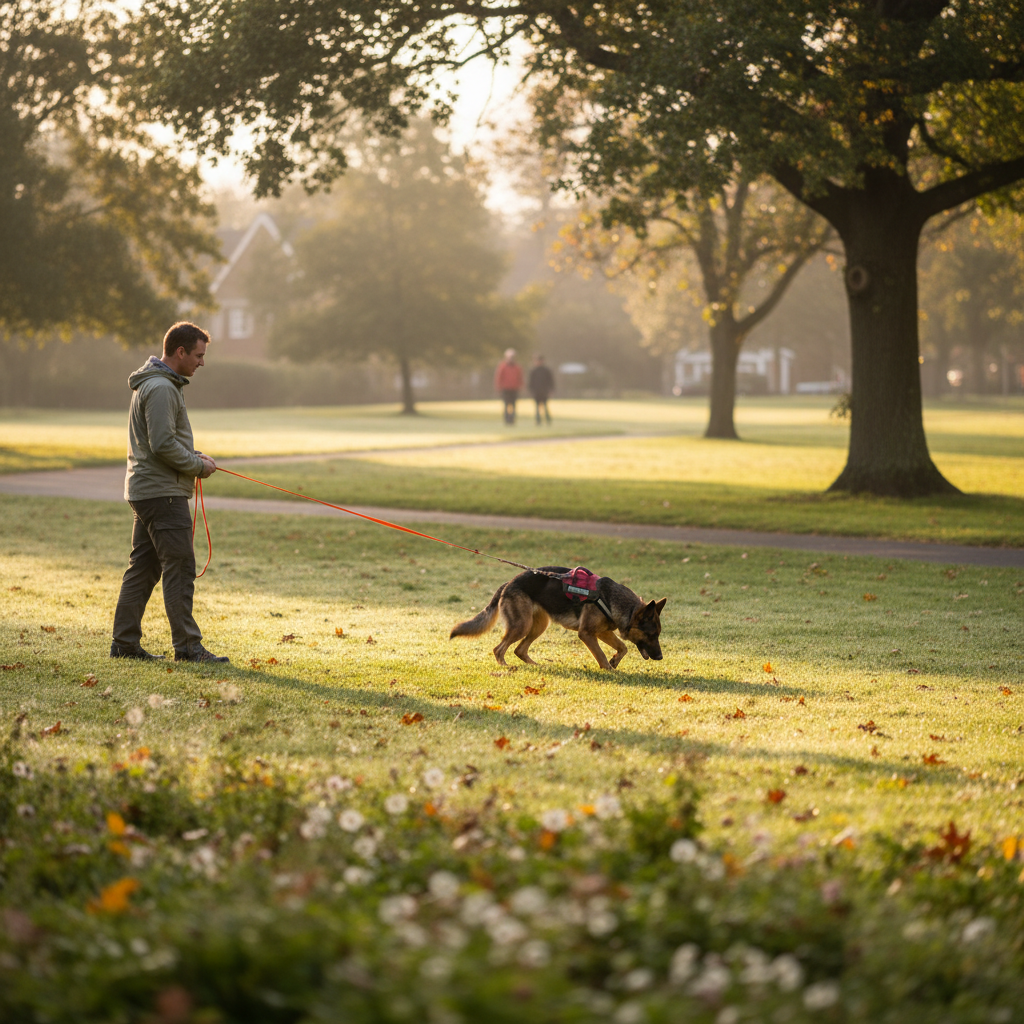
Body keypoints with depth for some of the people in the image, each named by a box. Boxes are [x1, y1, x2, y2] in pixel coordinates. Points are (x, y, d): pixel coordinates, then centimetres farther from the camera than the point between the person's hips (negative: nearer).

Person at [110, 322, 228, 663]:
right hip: (162, 493, -11)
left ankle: (125, 642, 15)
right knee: (180, 568, -8)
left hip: (144, 490, 11)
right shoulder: (161, 388, -16)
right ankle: (187, 645, -6)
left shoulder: (161, 384, 18)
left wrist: (194, 456, 11)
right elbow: (163, 444, -22)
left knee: (142, 567, 12)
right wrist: (198, 465, -10)